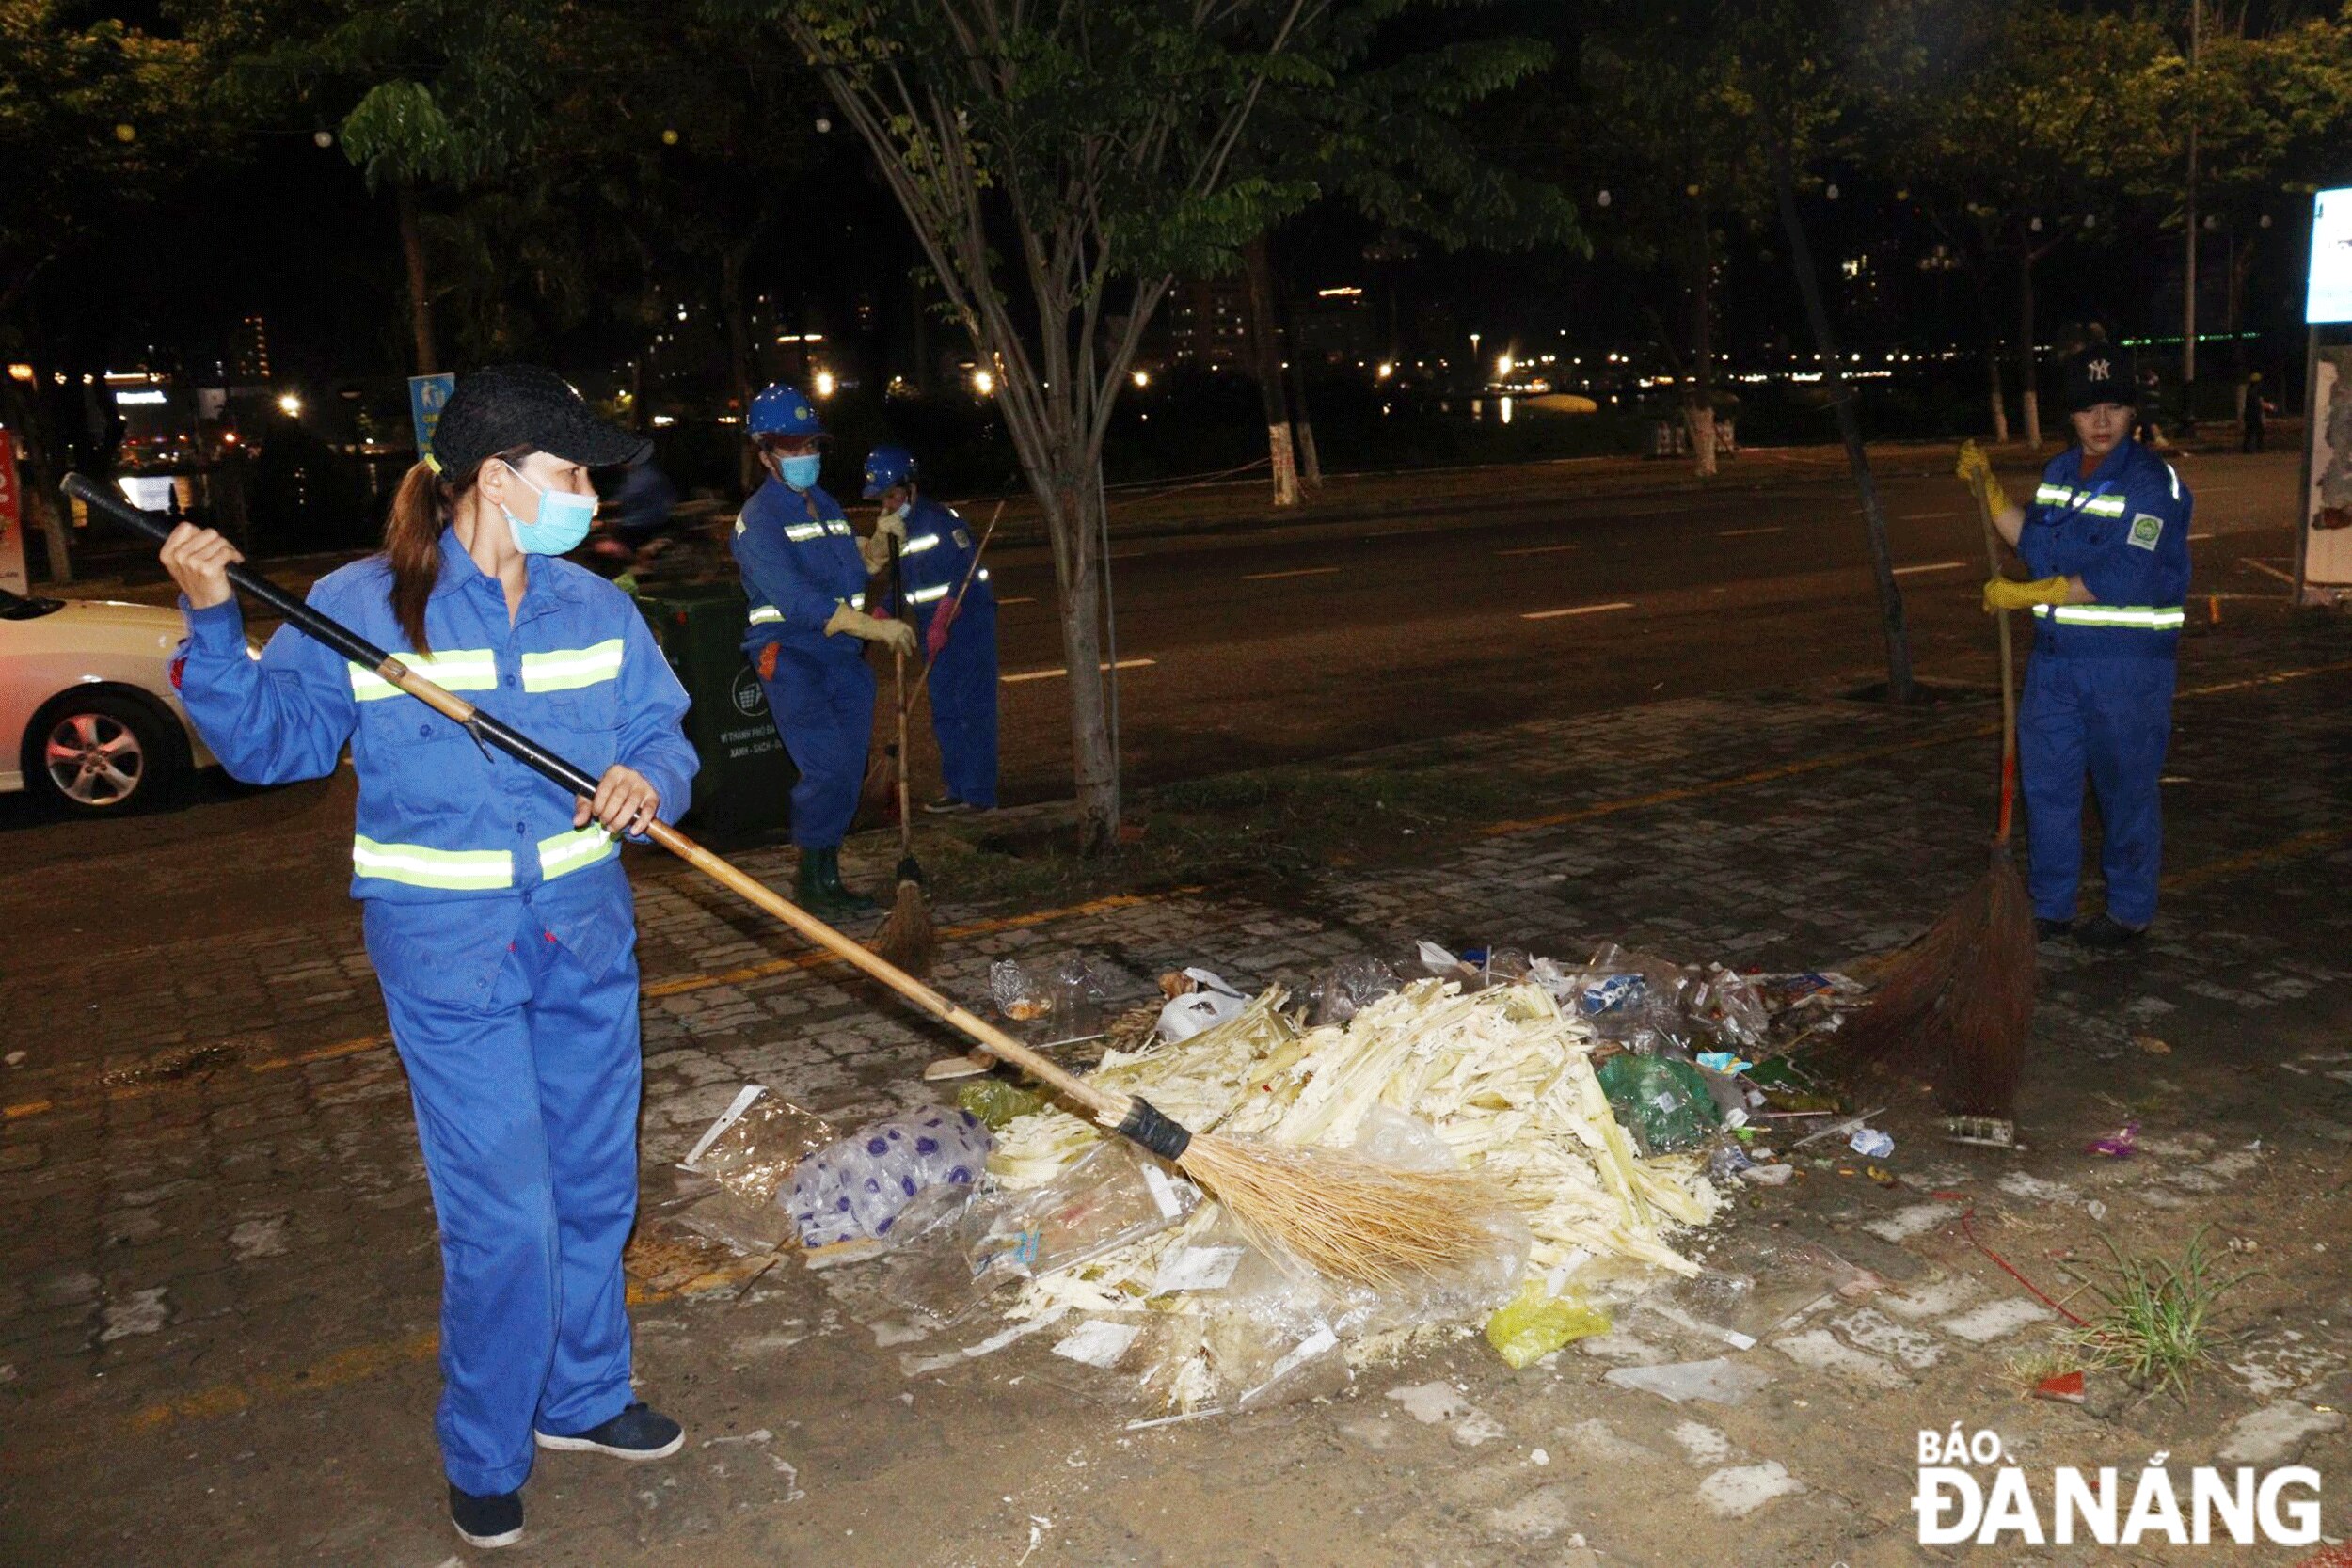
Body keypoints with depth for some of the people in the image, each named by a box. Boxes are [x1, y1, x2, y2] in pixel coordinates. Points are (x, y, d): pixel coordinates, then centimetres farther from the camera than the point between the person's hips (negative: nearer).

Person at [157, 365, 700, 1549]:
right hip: (447, 952, -5)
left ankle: (582, 1396, 40)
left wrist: (647, 781, -17)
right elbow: (271, 739, -2)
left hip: (586, 937, 5)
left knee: (594, 1187, 16)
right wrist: (213, 626, -15)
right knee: (503, 1219, -3)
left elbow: (662, 732, 5)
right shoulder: (360, 607, -7)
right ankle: (484, 1460, 21)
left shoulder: (594, 607, 3)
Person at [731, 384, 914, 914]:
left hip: (845, 657, 8)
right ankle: (815, 884, -1)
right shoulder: (759, 517, -9)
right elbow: (796, 599, -22)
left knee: (848, 773, 8)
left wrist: (874, 551, 2)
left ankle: (827, 879, 19)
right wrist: (875, 627, -25)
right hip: (791, 660, -8)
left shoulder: (828, 506, 17)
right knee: (828, 769, -15)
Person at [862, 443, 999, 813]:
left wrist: (942, 623, -23)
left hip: (967, 623, -9)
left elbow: (967, 571, -19)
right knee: (944, 712, 11)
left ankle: (980, 793, -6)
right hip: (935, 629, 9)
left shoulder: (940, 519, -12)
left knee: (972, 708, -9)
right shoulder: (898, 529, 14)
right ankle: (959, 789, 19)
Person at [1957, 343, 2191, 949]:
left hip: (2128, 664, -7)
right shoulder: (2058, 472, 10)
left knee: (2126, 789, 5)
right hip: (2055, 657, 7)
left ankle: (2129, 910, 21)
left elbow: (2117, 581, -22)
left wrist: (2025, 595, -19)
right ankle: (2049, 906, 23)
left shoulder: (2153, 482, -13)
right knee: (2045, 780, 11)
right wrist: (1988, 491, 11)